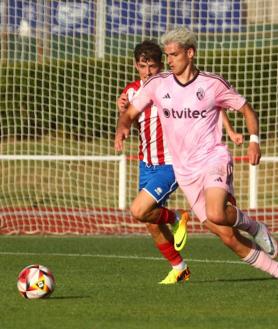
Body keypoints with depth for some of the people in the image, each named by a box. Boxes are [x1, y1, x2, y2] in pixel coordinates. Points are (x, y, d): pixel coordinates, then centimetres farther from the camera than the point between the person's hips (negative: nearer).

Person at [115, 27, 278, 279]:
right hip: (185, 172, 3)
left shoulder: (213, 84, -2)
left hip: (214, 160, -3)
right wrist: (122, 127, -13)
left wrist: (254, 140, -9)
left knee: (216, 215, -32)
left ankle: (252, 226, 0)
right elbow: (130, 114, 10)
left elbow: (247, 110, 8)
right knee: (227, 236, -2)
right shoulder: (157, 85, 4)